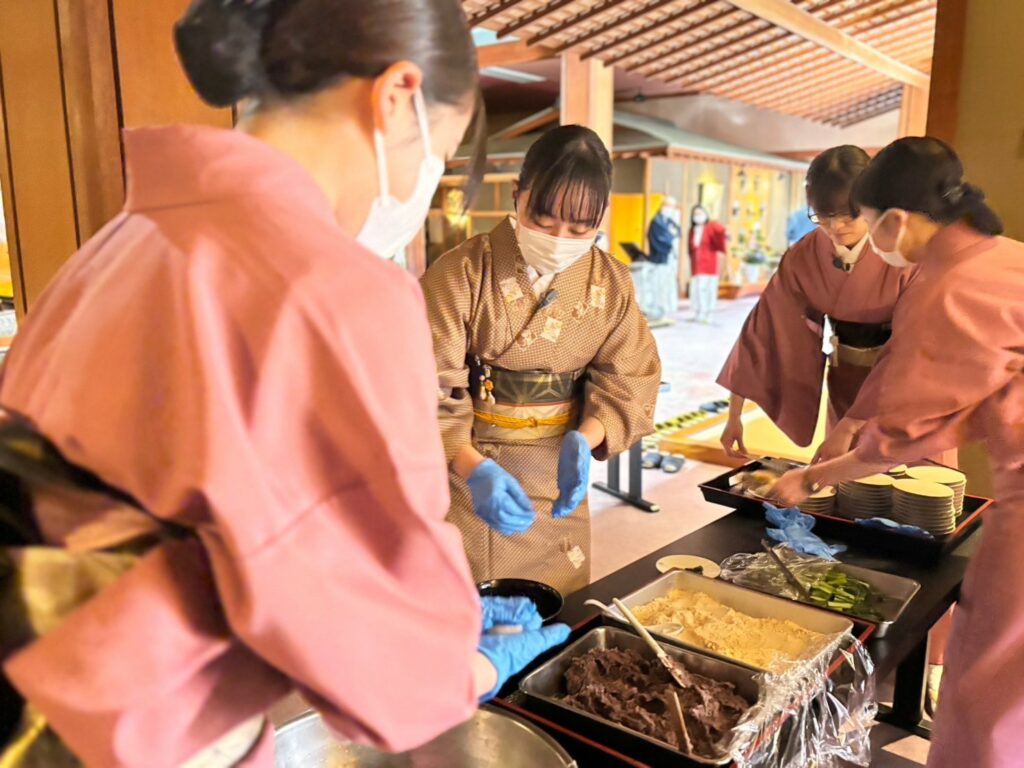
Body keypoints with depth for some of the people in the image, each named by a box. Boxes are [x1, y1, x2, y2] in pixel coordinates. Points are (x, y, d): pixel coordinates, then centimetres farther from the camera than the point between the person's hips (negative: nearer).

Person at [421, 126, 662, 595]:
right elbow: (429, 388, -18)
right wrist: (473, 468, -33)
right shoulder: (463, 273, -14)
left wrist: (583, 441, -19)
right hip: (466, 474, -3)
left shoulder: (612, 283, -1)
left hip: (556, 472, 4)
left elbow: (627, 380, 0)